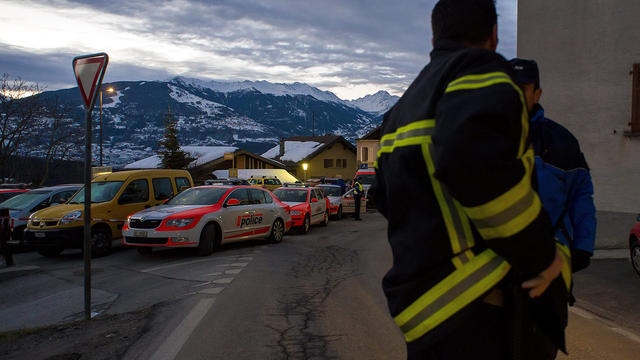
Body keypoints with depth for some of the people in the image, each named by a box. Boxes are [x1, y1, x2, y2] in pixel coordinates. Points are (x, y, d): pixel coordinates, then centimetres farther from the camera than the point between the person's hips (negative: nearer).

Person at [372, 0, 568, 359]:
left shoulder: (403, 108, 20)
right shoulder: (481, 68, -8)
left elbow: (386, 197, 26)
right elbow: (472, 155, -29)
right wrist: (541, 254, -18)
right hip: (477, 314, -9)